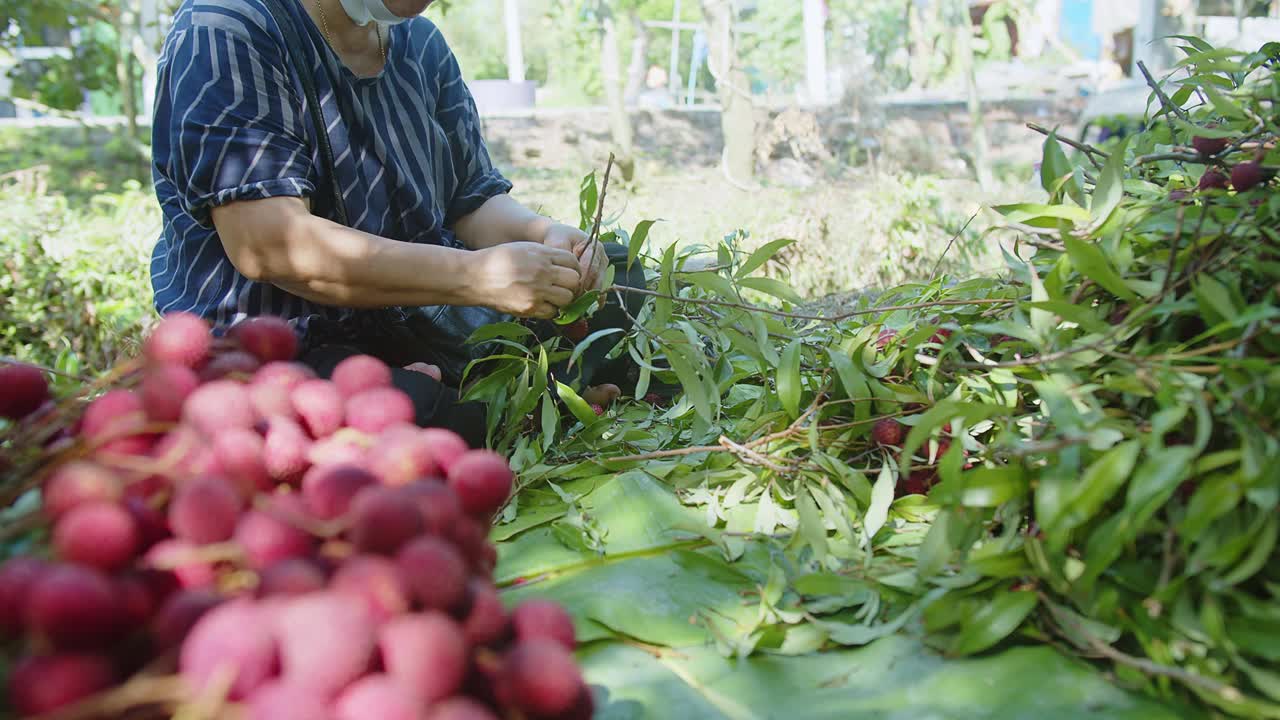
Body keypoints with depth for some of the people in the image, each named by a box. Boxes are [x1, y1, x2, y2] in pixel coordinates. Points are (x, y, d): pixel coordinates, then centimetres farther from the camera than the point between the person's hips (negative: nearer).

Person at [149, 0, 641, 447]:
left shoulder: (420, 42, 10)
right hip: (278, 351, -7)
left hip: (420, 321, 7)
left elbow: (475, 200, 11)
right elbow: (268, 245, -25)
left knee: (620, 286, 0)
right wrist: (476, 275, -30)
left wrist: (546, 237, -13)